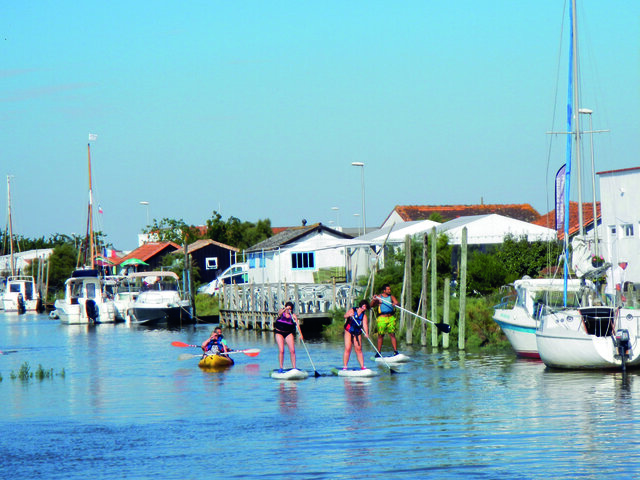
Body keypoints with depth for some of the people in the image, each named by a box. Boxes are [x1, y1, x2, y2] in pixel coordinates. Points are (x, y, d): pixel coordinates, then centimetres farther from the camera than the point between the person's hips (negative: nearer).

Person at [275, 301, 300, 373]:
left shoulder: (293, 315, -4)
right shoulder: (282, 311, -4)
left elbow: (297, 324, -17)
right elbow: (280, 313, -29)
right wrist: (285, 309, -47)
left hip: (289, 333, 1)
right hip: (279, 333, -1)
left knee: (292, 350, -9)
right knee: (281, 350, -11)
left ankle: (294, 368, -6)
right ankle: (281, 368, -7)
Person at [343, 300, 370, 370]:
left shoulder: (364, 315, 2)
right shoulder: (353, 310, -3)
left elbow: (365, 324, -11)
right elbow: (345, 316, -16)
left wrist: (366, 333, -28)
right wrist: (349, 315, -39)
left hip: (357, 333, 3)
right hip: (349, 331, -3)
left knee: (359, 350, 4)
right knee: (348, 349, -10)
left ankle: (362, 366, 7)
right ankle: (345, 367, -9)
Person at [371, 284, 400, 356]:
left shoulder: (391, 297, 9)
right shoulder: (379, 297, 3)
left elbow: (397, 303, -3)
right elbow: (372, 305, -4)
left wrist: (395, 304, -27)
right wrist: (373, 300, -25)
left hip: (390, 318, 2)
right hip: (382, 318, -2)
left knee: (392, 334, -4)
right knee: (380, 335, 2)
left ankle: (395, 351, -4)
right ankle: (378, 352, 9)